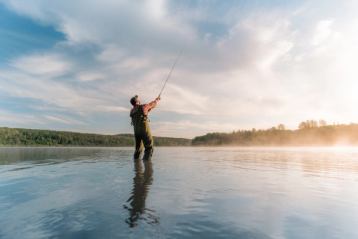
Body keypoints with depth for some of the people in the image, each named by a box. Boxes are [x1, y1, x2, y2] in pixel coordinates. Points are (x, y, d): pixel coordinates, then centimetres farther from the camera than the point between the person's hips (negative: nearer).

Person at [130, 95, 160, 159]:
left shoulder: (132, 111, 12)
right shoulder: (143, 107, -4)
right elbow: (152, 105, 14)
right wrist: (156, 100, 32)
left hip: (136, 131, 6)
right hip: (144, 130, -6)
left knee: (138, 148, 17)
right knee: (149, 147, 0)